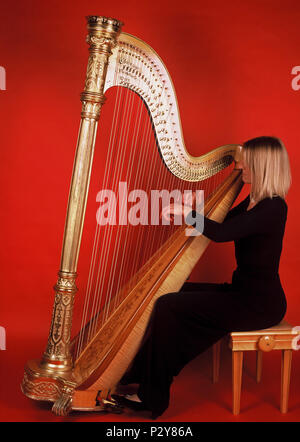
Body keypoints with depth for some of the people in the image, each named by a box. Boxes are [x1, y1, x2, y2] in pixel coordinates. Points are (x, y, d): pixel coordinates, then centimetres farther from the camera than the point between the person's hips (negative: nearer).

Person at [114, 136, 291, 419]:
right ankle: (138, 377, 8)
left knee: (170, 307, -18)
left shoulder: (274, 207, -19)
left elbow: (222, 233, -29)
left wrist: (185, 213, -19)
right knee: (169, 294, 4)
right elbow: (222, 227, 20)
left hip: (260, 303, -9)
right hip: (242, 292, 10)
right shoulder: (252, 201, 10)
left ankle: (152, 398, -7)